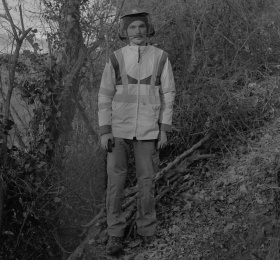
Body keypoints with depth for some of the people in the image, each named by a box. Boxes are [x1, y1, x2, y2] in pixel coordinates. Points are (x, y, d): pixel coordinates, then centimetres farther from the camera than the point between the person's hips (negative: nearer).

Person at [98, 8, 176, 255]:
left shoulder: (161, 58, -2)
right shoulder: (115, 59, -3)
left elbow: (168, 94, 1)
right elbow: (105, 96, -1)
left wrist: (165, 129, -4)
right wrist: (104, 131, -8)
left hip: (147, 131, 0)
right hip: (118, 128, 0)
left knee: (147, 181, 6)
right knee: (115, 181, 0)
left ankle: (147, 231, 22)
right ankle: (115, 234, 11)